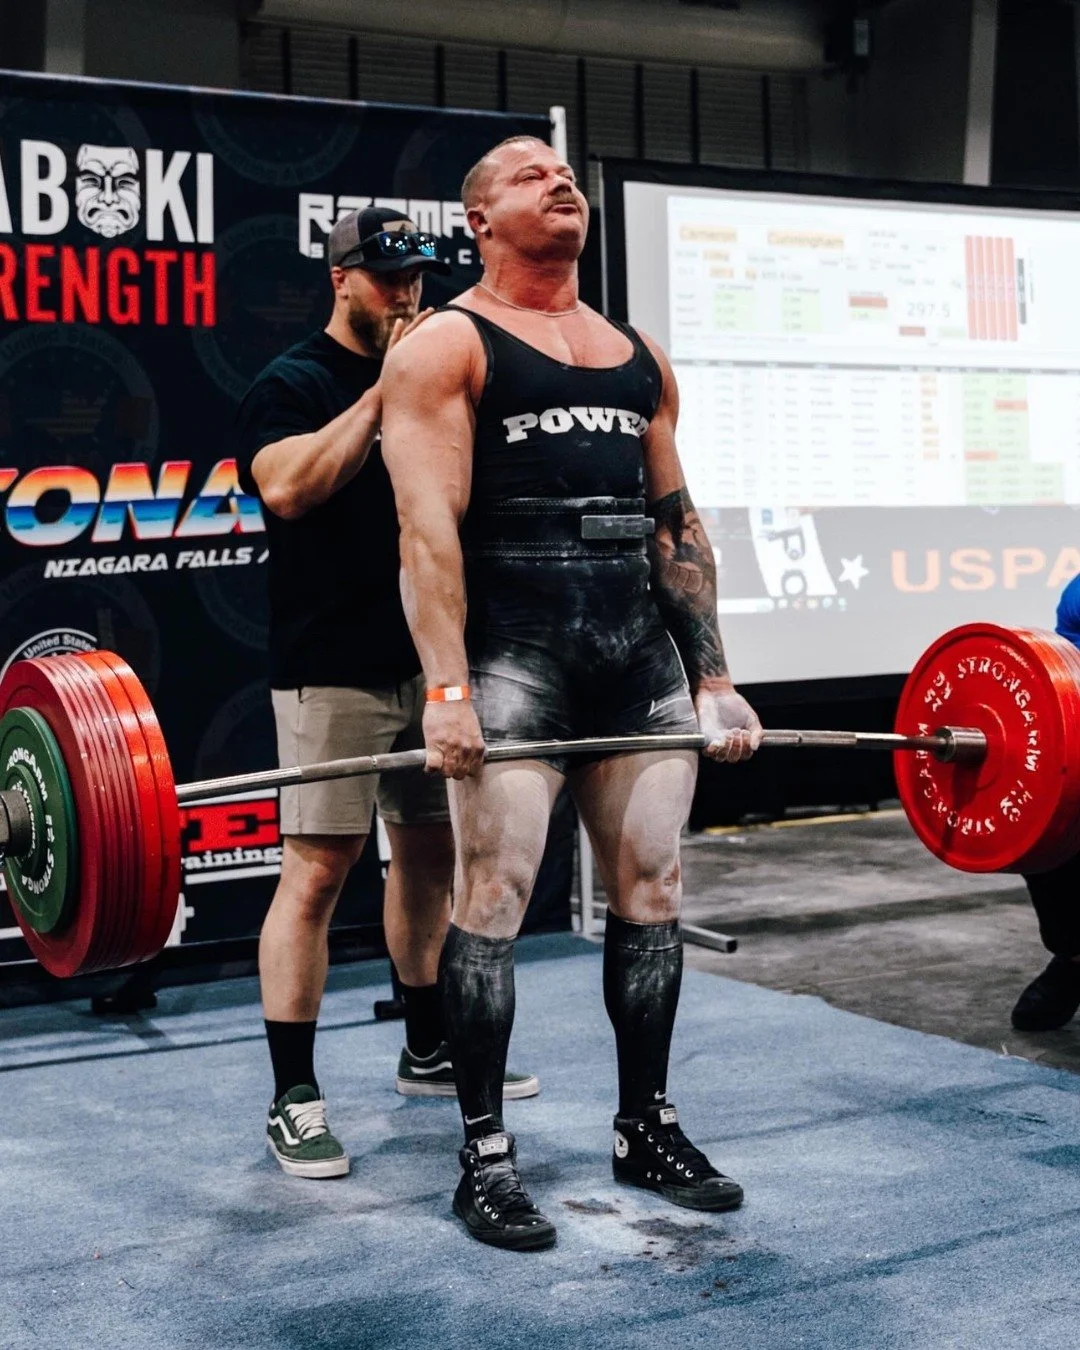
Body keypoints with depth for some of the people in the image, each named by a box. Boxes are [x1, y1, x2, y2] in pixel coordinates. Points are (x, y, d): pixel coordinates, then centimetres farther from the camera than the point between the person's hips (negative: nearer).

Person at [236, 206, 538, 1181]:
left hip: (431, 659, 7)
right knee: (317, 872, -8)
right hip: (335, 669, -7)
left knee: (432, 854, 13)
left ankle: (430, 1051, 27)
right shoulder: (294, 383, -2)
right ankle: (294, 1100, -3)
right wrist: (386, 389, -16)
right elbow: (288, 486, -20)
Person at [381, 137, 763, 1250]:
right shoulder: (446, 347, 1)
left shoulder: (641, 357, 19)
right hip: (514, 654, -5)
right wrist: (446, 687, -20)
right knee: (492, 897, -4)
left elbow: (678, 523, 17)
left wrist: (713, 678, 12)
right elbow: (429, 526, -10)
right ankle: (485, 1158, 8)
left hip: (642, 651, 6)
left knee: (650, 892, 8)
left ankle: (646, 1128, 24)